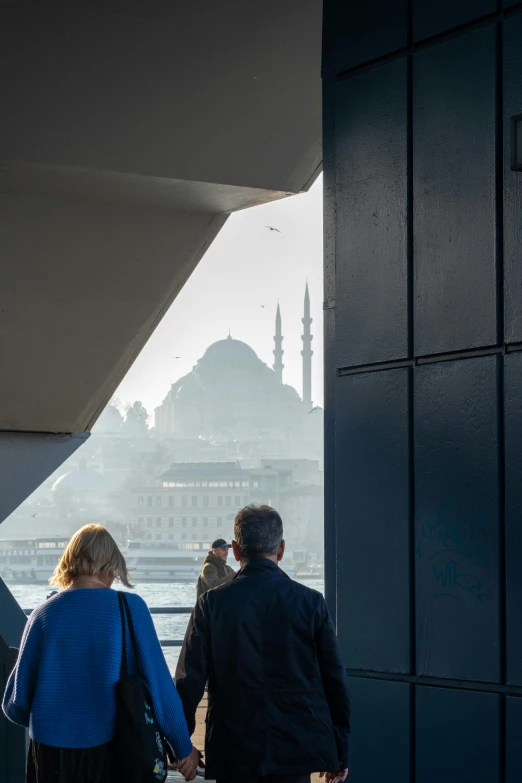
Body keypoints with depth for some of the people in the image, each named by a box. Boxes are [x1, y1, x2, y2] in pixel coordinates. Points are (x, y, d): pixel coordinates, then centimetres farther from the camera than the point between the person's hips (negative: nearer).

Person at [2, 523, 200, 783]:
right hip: (114, 749, -1)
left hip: (52, 752, 1)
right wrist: (184, 748, 0)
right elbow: (159, 684, -9)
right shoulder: (131, 608, -7)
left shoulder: (44, 614, -3)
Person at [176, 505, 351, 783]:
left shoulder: (212, 604, -4)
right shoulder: (310, 602, -3)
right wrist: (340, 753, 9)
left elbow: (189, 679, -5)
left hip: (233, 751, 0)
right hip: (295, 749, 0)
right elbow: (334, 679, 0)